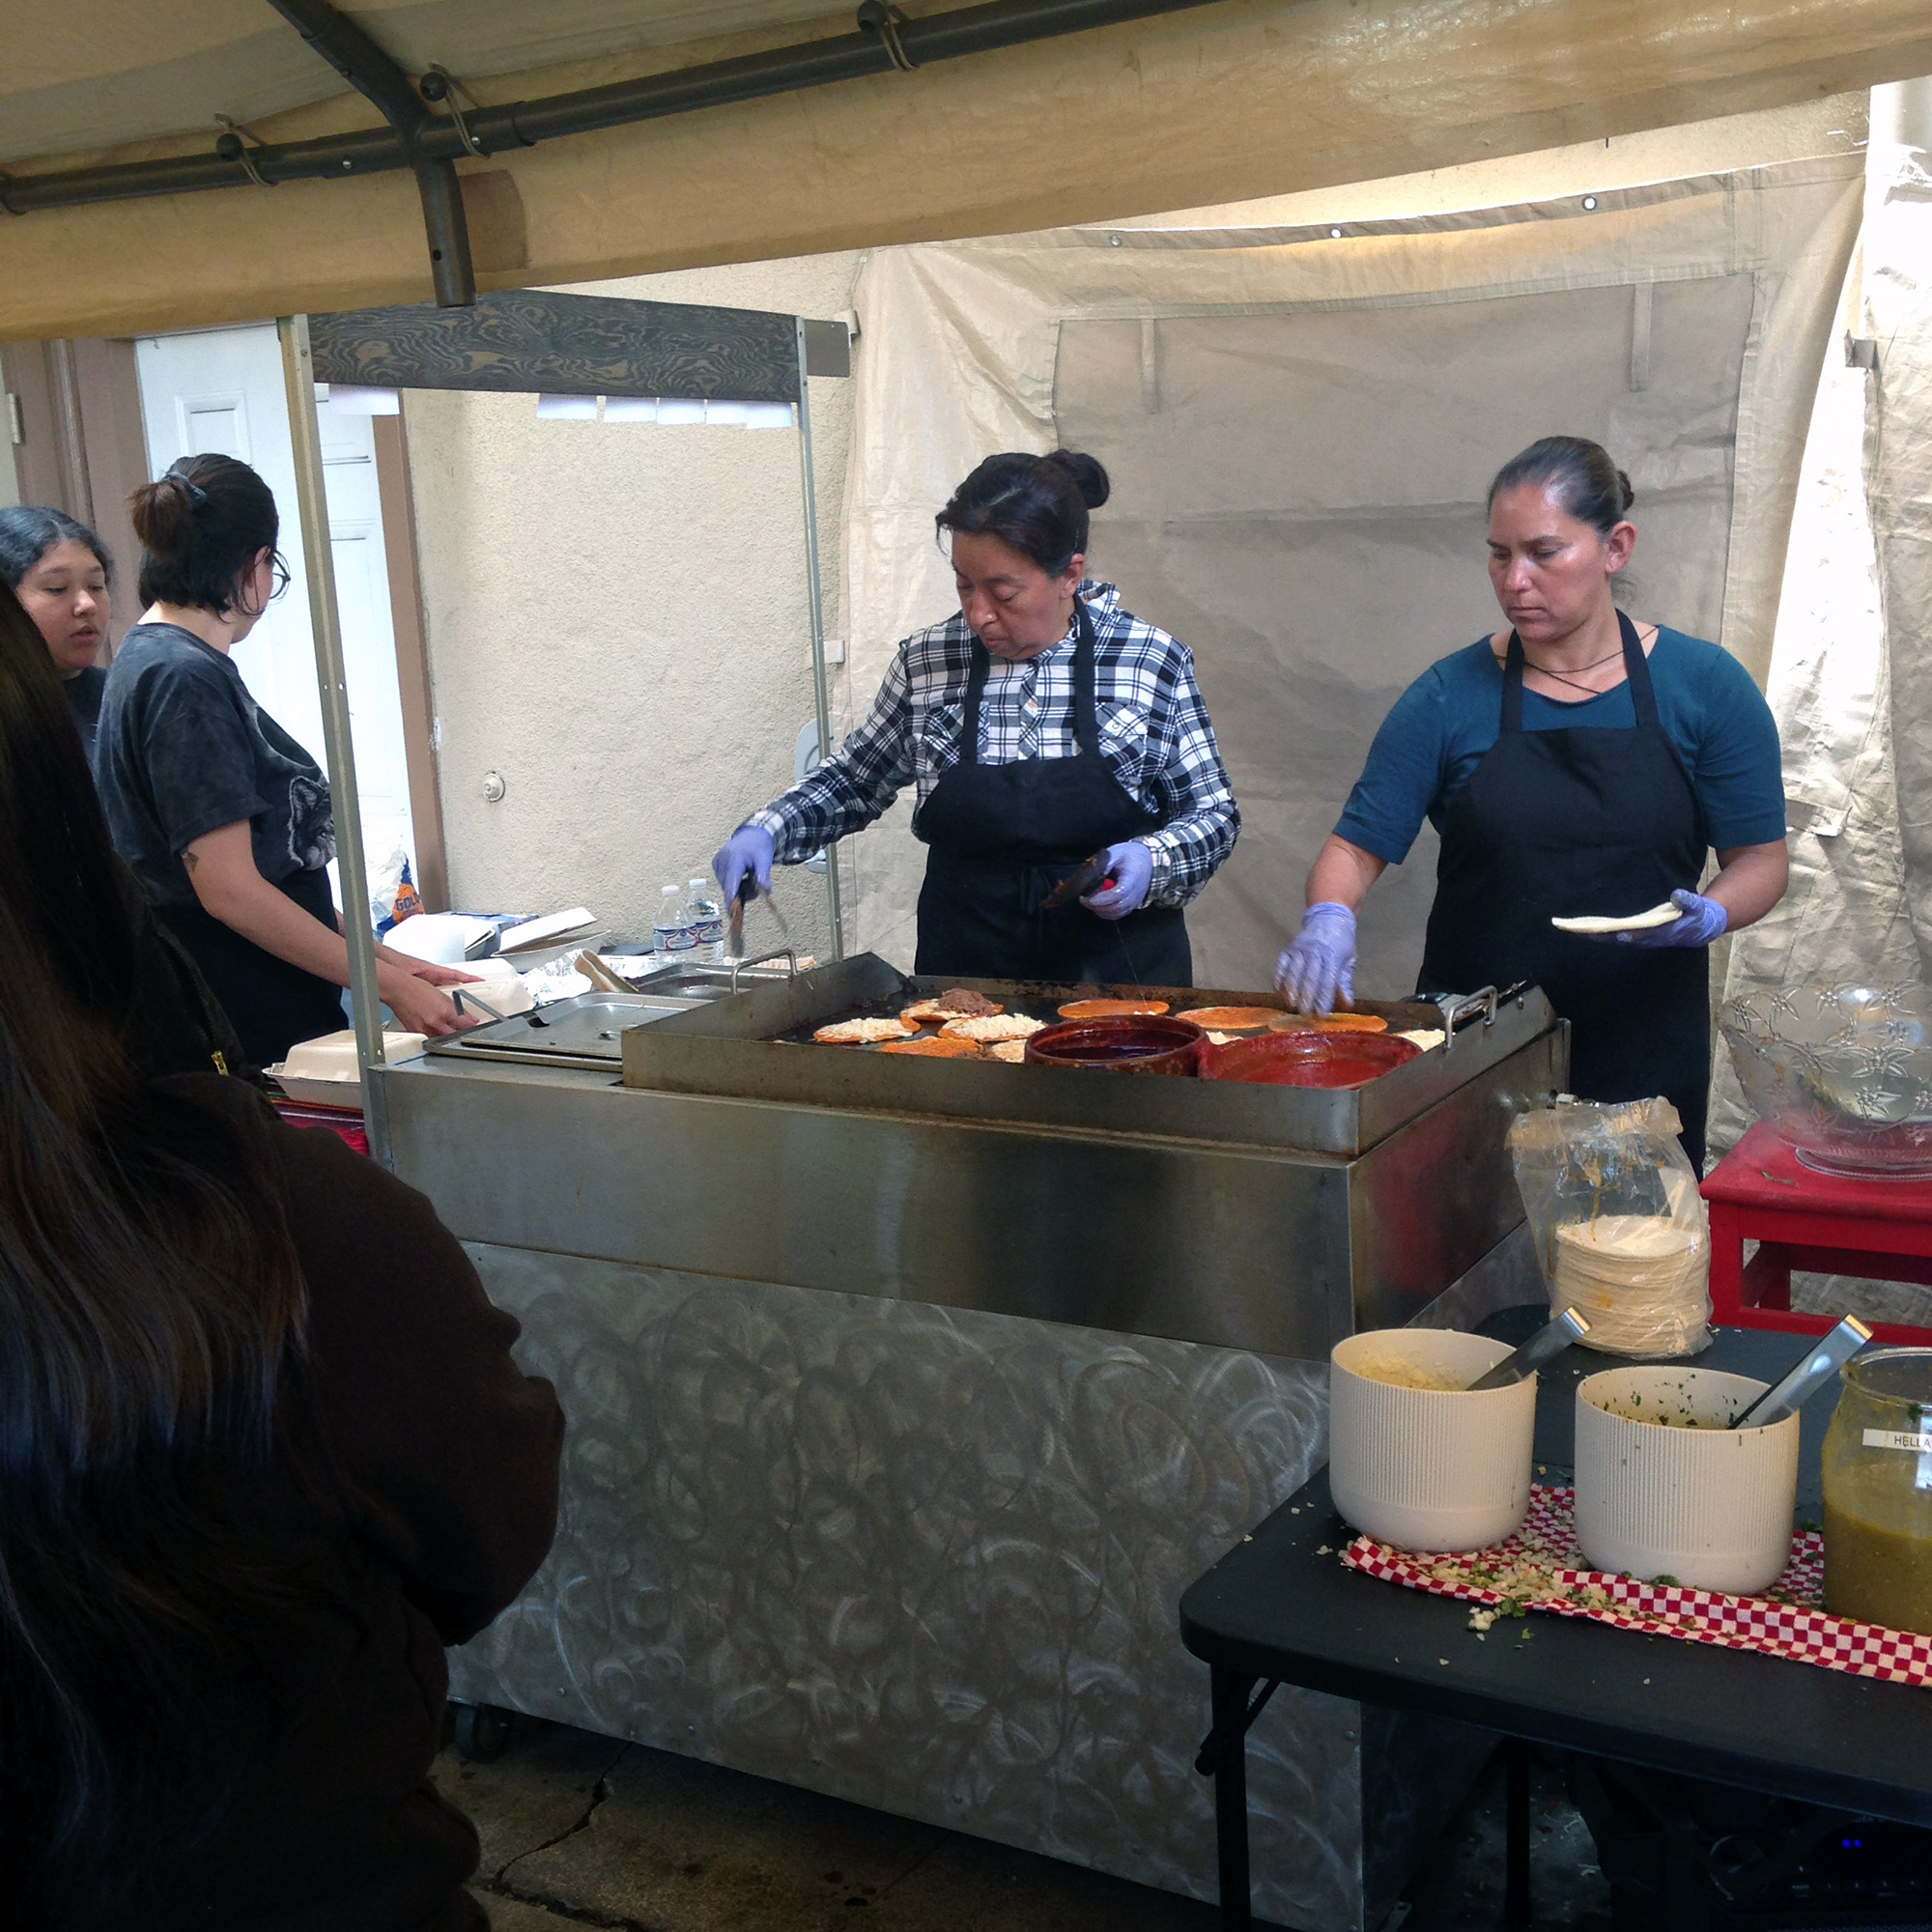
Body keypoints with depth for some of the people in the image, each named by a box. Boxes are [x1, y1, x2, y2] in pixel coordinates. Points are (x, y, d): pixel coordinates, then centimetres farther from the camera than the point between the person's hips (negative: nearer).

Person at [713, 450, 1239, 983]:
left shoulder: (1153, 663, -3)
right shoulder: (925, 662, 3)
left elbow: (1213, 815, 4)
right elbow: (854, 781, 17)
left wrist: (1153, 865, -14)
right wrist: (766, 831, 2)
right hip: (963, 971, 2)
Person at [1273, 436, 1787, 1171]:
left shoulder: (1705, 686, -2)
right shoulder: (1450, 697, -2)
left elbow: (1760, 859, 2)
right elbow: (1357, 845, -5)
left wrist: (1709, 915, -19)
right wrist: (1328, 918, -25)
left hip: (1644, 1051, 0)